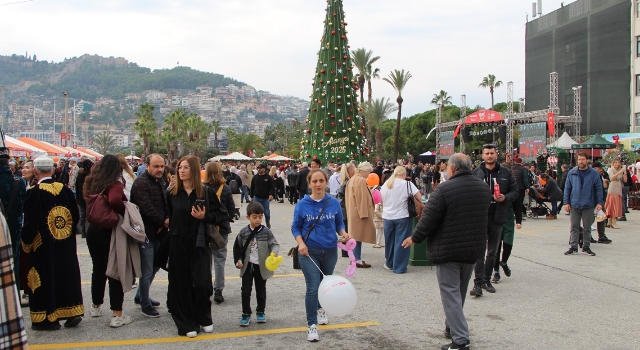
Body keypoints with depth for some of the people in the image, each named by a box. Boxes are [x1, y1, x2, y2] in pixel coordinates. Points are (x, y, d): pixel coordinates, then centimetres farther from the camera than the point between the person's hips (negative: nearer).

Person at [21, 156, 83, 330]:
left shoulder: (34, 193, -16)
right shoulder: (65, 190, -3)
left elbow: (30, 221, -14)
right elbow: (75, 216, 3)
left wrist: (26, 242, 0)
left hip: (43, 245, -4)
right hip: (66, 245, 4)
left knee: (46, 277, 5)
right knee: (67, 274, 13)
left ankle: (48, 317, 11)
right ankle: (72, 312, 18)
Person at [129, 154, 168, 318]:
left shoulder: (161, 181, 12)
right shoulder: (141, 183, -18)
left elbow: (166, 202, 16)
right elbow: (147, 208, -25)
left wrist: (167, 219, -3)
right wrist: (162, 222, -12)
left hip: (158, 232, 9)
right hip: (146, 233, -9)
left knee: (154, 267, 21)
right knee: (147, 271, 0)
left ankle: (140, 296, 38)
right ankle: (145, 305, 15)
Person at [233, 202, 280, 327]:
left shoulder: (266, 232, -8)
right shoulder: (243, 232, -4)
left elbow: (275, 244, -9)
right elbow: (237, 247, 7)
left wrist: (274, 252, -30)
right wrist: (238, 260, -2)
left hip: (262, 266, 0)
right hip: (247, 266, 0)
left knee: (261, 290, 12)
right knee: (246, 290, 1)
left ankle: (260, 312, 29)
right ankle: (246, 314, 15)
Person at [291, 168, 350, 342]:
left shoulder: (334, 203, -4)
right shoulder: (302, 204, -9)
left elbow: (339, 224, 6)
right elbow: (295, 227, -2)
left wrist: (344, 234, -14)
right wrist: (301, 243, -17)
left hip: (330, 251, 3)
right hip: (309, 251, -3)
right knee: (313, 288, -8)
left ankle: (320, 309, 49)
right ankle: (312, 325, 3)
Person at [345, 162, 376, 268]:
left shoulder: (352, 179, 14)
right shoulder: (361, 181, -17)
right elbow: (362, 198, -21)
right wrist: (364, 213, -20)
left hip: (353, 212, 10)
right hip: (359, 212, -10)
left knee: (356, 236, 13)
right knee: (358, 236, -5)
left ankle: (356, 258, 18)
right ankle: (357, 260, -2)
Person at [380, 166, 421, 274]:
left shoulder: (385, 185, 4)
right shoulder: (407, 184, -10)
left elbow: (382, 200, 11)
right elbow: (419, 198, -13)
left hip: (387, 217, 4)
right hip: (402, 217, -4)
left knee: (389, 241, 16)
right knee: (401, 242, 2)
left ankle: (389, 264, 29)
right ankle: (399, 267, 5)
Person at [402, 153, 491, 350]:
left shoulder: (444, 189, -18)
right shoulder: (483, 188, 4)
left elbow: (429, 219, -17)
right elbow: (487, 219, 16)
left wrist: (415, 238, -1)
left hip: (447, 250, -7)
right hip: (473, 249, 7)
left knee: (450, 293, 0)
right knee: (460, 292, 21)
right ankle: (452, 327, 35)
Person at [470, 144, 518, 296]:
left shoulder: (505, 173, 6)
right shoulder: (476, 173, 2)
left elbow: (515, 190, 9)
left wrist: (505, 198, -12)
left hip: (497, 216, 3)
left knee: (493, 251, 12)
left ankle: (487, 280, 26)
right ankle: (478, 283, -9)